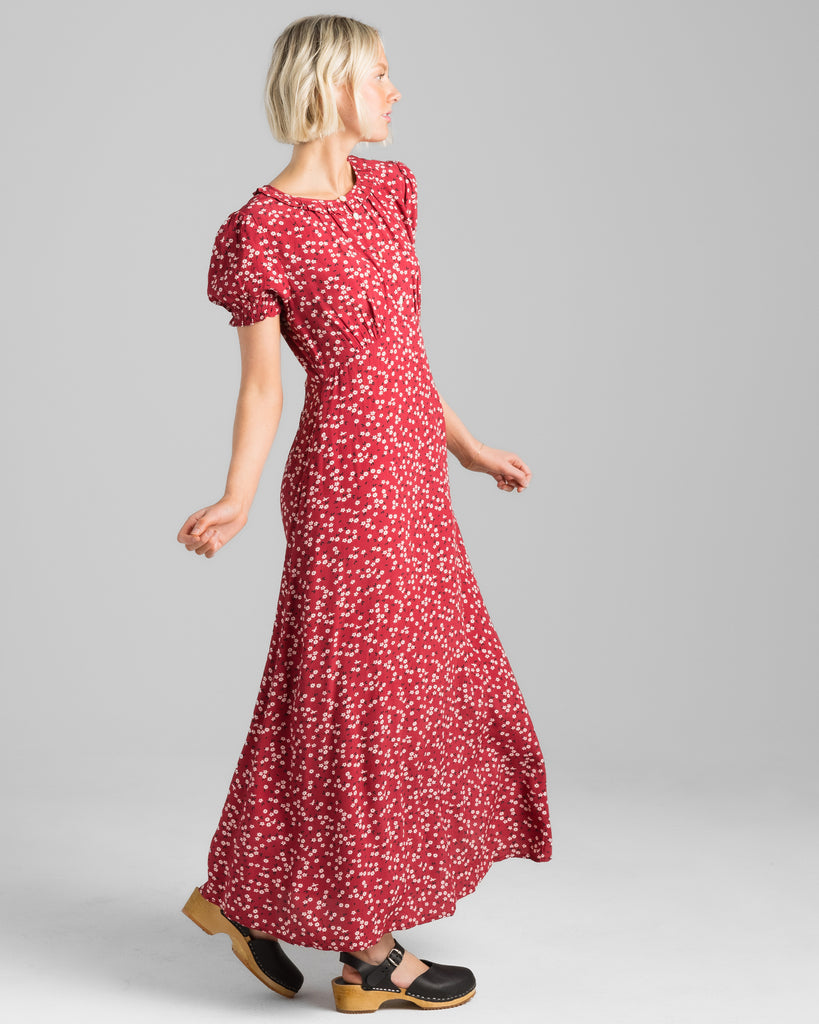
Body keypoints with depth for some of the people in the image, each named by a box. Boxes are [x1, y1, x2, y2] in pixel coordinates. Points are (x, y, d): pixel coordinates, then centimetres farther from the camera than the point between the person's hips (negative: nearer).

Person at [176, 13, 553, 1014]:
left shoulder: (387, 190, 11)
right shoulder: (262, 230, -11)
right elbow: (262, 382, -9)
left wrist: (465, 445, 19)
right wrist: (235, 499, -22)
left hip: (413, 479, 9)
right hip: (347, 480, -9)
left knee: (424, 687, 16)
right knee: (360, 697, 1)